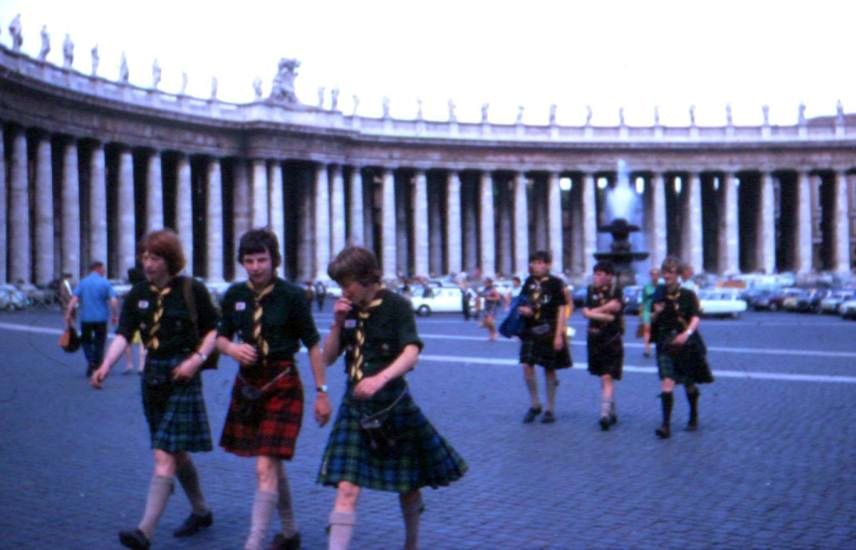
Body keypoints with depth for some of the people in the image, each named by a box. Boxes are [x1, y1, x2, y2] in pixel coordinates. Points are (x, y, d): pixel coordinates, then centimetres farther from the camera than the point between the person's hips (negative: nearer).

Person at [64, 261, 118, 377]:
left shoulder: (82, 282, 3)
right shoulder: (105, 283, -3)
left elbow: (74, 299, -7)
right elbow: (113, 301, -11)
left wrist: (68, 314, -8)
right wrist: (115, 315, -1)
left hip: (86, 318, 2)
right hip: (101, 318, -1)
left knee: (86, 340, 14)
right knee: (99, 342, 11)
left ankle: (90, 361, -6)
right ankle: (97, 365, 11)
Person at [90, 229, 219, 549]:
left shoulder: (192, 290, -7)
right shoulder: (138, 294, 5)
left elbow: (213, 330, 0)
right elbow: (123, 334, -4)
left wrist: (197, 359, -14)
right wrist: (106, 365, -20)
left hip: (182, 376, -6)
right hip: (152, 375, 6)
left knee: (164, 456, -11)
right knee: (176, 452, 17)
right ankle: (201, 511, 35)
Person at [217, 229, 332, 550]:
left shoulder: (291, 296, -12)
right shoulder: (235, 295, 1)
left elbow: (313, 345, -7)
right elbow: (221, 337, 13)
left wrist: (321, 392, -7)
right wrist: (232, 348, -11)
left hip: (282, 385, -5)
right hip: (247, 383, 6)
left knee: (266, 466, -12)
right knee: (272, 464, 17)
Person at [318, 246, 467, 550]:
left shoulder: (397, 306, -10)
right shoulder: (348, 310, 5)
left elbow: (411, 352, -24)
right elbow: (328, 358, 9)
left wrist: (381, 378, -41)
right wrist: (337, 324, -8)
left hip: (393, 404, -3)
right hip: (355, 405, 3)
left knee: (408, 484, 14)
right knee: (346, 488, -7)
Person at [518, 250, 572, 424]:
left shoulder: (555, 283, -5)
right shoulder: (529, 282, 9)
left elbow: (561, 310, -6)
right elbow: (521, 303, 19)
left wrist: (559, 335, -12)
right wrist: (521, 309, -6)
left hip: (549, 333, -4)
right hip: (530, 332, 4)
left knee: (549, 370, 5)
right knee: (527, 366, -5)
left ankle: (550, 409, 16)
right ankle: (535, 405, 12)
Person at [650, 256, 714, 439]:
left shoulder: (688, 295, -4)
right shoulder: (659, 294, 6)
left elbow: (695, 318, -15)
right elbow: (652, 320, 14)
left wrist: (687, 333, -34)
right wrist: (656, 313, -9)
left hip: (686, 344, -1)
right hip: (665, 345, 1)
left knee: (689, 384, 13)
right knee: (667, 383, -13)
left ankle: (693, 417, 37)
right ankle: (666, 424, -16)